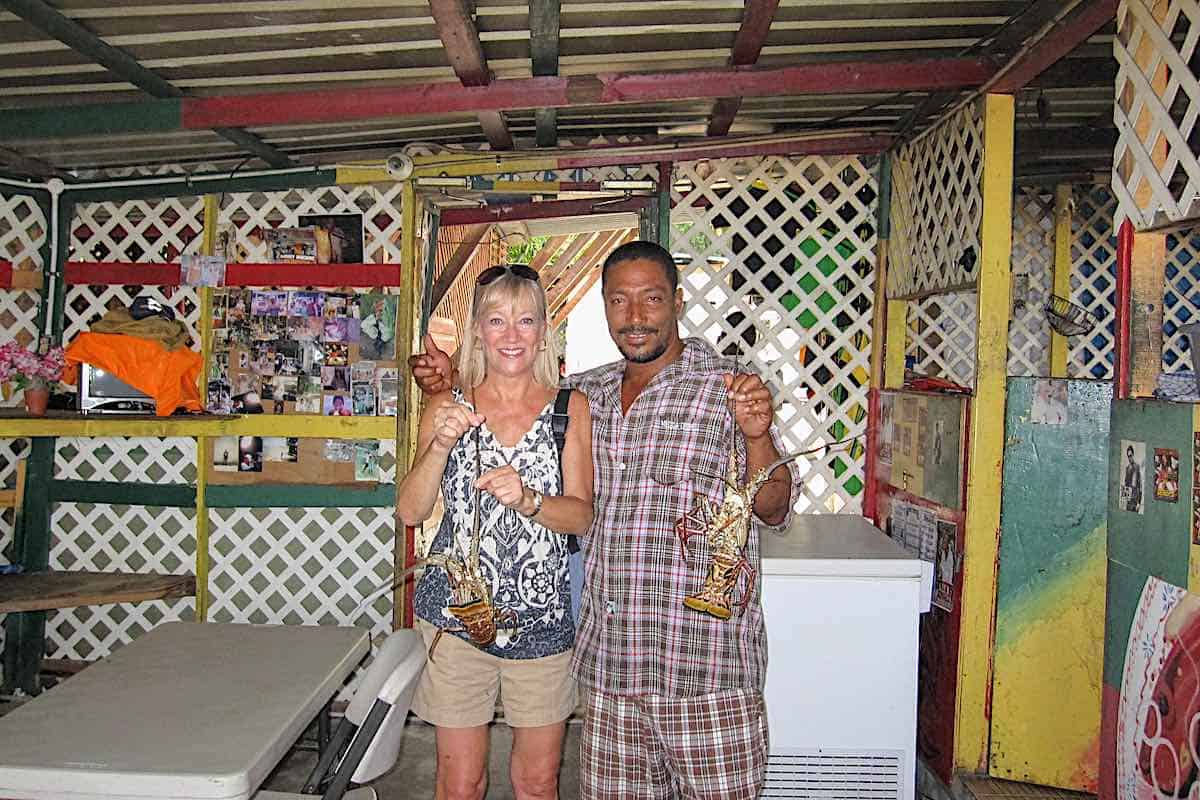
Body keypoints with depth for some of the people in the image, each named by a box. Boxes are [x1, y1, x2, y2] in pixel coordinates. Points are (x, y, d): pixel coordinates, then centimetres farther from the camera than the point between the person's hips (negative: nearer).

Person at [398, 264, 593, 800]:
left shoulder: (571, 409, 1)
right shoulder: (447, 408, 2)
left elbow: (582, 515, -4)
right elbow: (410, 511, -3)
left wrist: (527, 499, -24)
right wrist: (441, 445, -20)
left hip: (543, 616, 0)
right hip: (456, 611, 0)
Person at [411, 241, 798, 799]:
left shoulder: (724, 388, -5)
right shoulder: (588, 392, 9)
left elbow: (772, 512, -7)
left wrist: (758, 438, -25)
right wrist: (452, 385, 10)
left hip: (706, 669, -4)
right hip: (608, 664, 5)